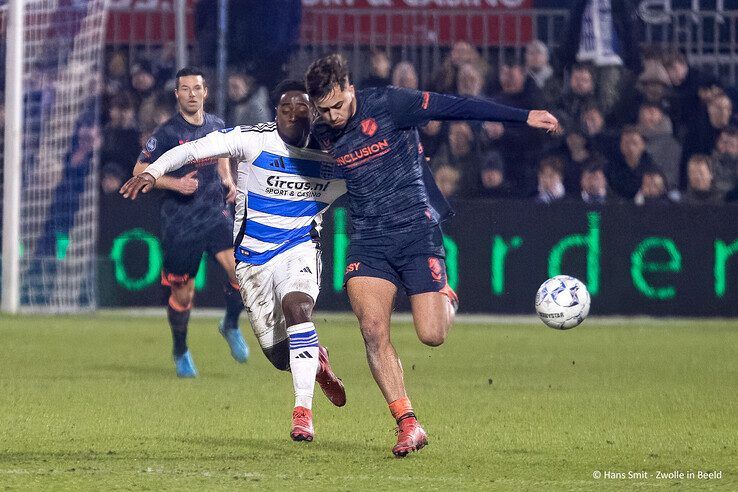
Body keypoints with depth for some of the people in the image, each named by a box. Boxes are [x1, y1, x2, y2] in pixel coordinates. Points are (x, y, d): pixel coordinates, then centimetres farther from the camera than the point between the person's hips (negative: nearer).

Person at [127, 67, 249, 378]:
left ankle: (231, 326, 8)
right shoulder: (167, 133, -10)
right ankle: (180, 351, 30)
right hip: (179, 223, -3)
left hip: (215, 215, 3)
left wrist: (228, 181, 9)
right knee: (183, 294, 5)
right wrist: (175, 183, -19)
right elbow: (139, 171, -7)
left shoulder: (216, 126, 6)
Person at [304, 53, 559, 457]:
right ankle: (408, 425, -9)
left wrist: (524, 117, -10)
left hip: (417, 230, -3)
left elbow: (456, 107, -10)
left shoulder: (387, 105, -12)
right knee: (373, 329, -16)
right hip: (368, 242, 3)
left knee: (431, 335, -10)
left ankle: (446, 300, 28)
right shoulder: (321, 135, 2)